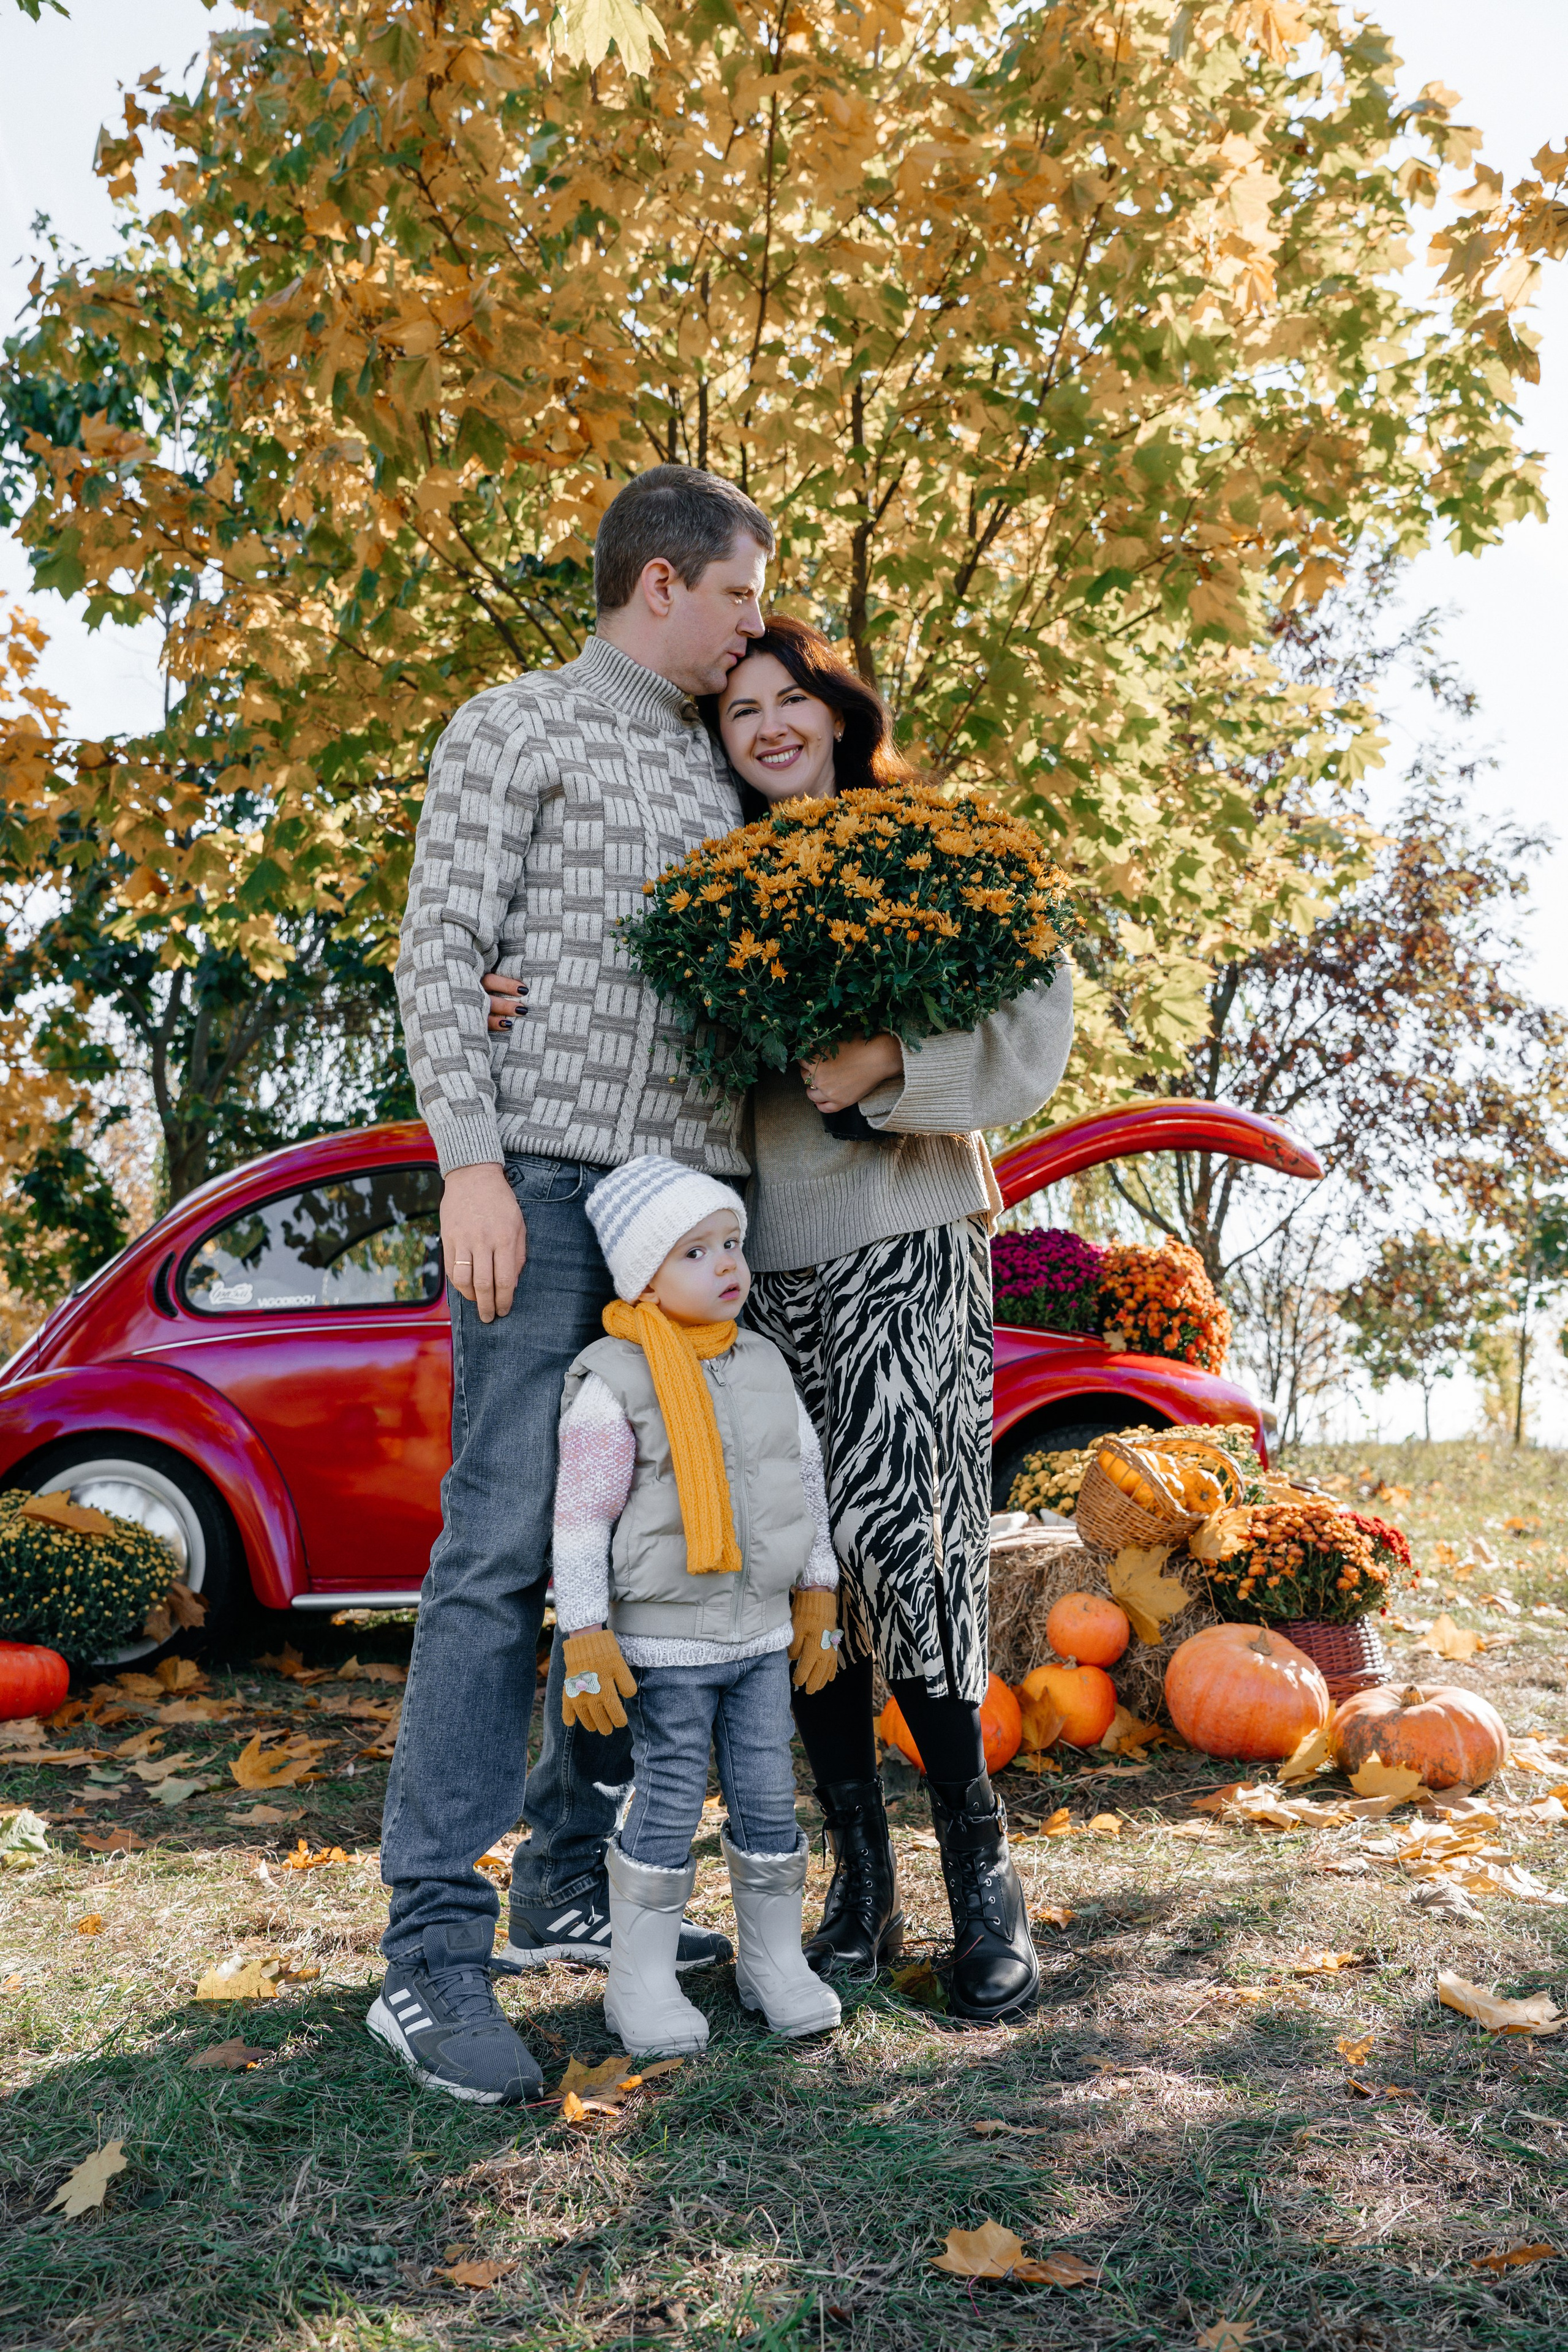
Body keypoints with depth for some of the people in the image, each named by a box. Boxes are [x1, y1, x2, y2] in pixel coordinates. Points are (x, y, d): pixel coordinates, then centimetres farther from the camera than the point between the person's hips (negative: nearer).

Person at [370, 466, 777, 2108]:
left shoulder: (721, 774, 23)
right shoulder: (516, 728, 5)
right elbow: (440, 955, -4)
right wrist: (472, 1163, -16)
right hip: (551, 1180, -7)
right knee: (502, 1553, -11)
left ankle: (569, 1883, 18)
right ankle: (433, 1953, -6)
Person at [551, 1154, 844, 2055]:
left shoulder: (765, 1364, 5)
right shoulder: (615, 1383, -13)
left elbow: (808, 1483, 12)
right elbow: (580, 1520, -12)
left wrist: (817, 1597, 11)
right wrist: (586, 1640, -15)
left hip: (762, 1632, 5)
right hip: (666, 1643, -5)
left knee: (770, 1798, 11)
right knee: (668, 1808, 2)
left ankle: (777, 1963, 27)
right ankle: (643, 1981, 19)